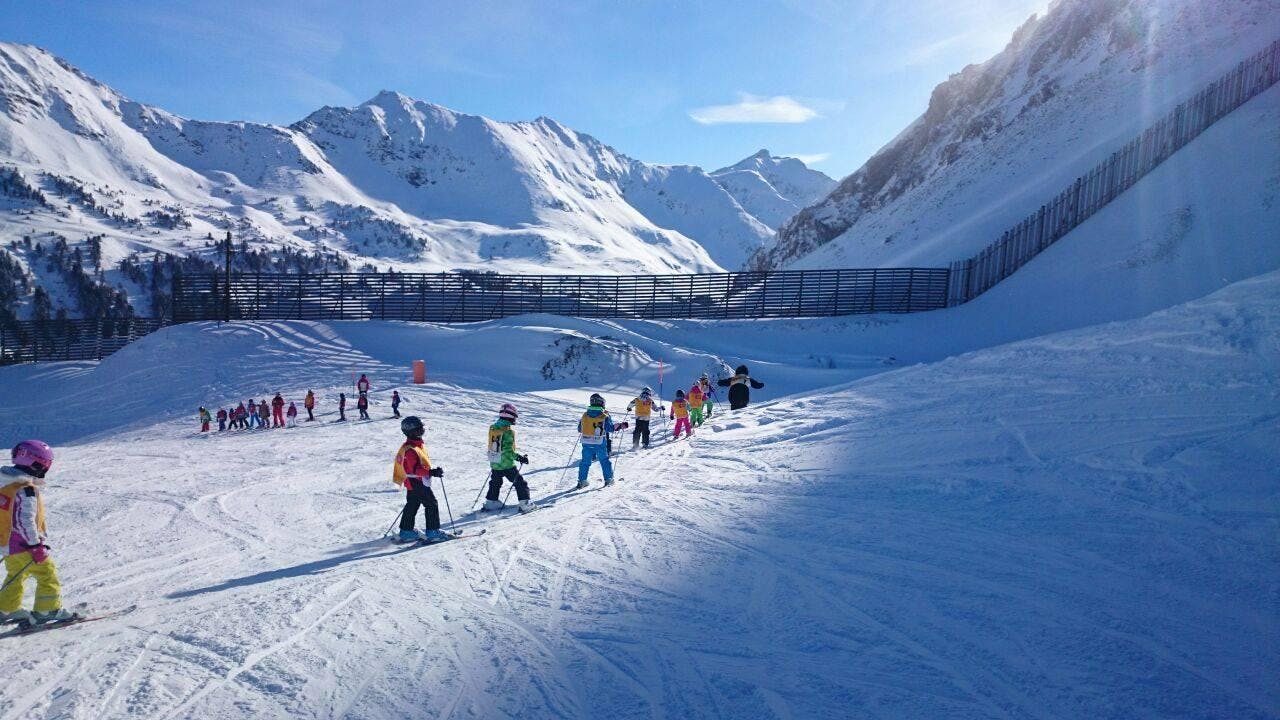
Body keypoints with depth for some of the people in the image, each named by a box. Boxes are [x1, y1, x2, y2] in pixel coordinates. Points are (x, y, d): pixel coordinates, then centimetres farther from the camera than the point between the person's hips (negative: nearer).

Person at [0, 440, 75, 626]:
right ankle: (47, 610, 4)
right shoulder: (26, 490, -25)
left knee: (16, 575, 26)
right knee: (47, 573, 1)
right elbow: (25, 521, -27)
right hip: (23, 544, -10)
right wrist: (36, 546, -20)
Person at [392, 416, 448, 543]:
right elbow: (415, 469, -29)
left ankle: (406, 532, 26)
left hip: (413, 483, 10)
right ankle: (432, 532, 1)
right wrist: (431, 472, -34)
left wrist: (431, 471, 26)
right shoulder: (410, 450, -24)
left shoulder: (417, 445, 8)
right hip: (418, 483, -10)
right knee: (431, 505, -3)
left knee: (411, 507, 17)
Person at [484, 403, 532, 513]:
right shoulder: (508, 431, -21)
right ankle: (525, 504, 3)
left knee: (495, 483, 25)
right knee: (520, 483, 5)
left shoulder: (492, 428, 1)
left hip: (494, 464, 7)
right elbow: (508, 451, -24)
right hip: (507, 464, -7)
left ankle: (490, 502, 30)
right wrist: (520, 458, -16)